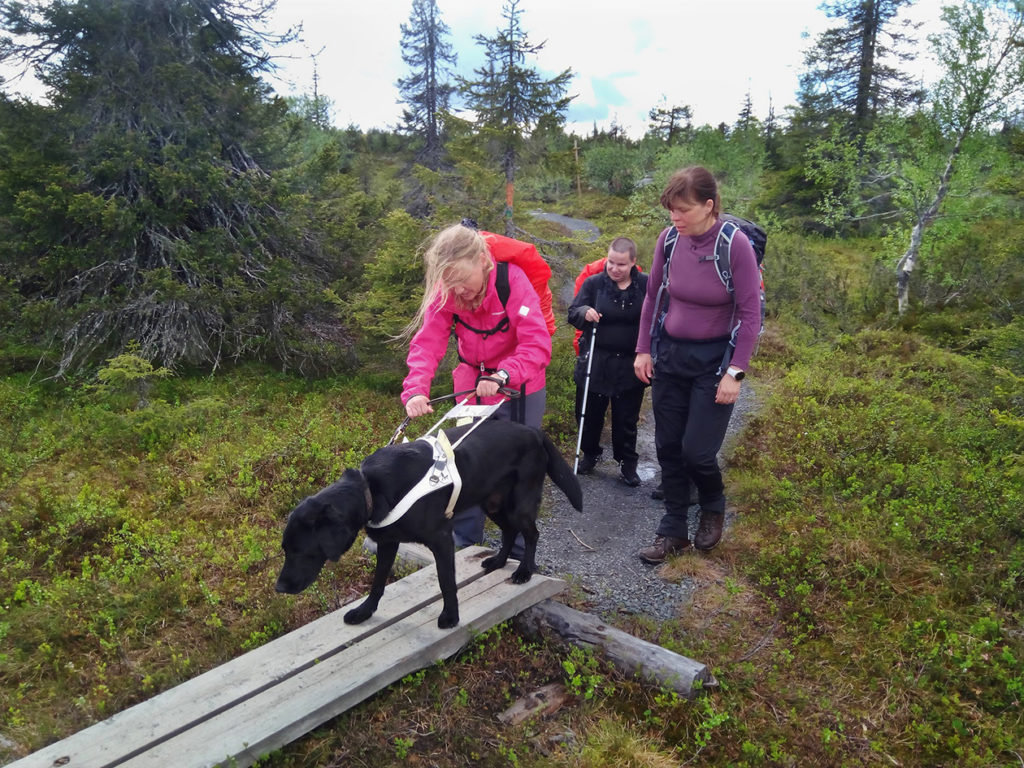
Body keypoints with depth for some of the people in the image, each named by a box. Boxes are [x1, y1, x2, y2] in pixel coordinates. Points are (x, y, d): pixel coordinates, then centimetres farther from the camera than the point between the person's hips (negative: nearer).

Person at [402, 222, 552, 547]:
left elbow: (537, 345, -30)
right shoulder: (444, 292, -14)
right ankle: (464, 545, 25)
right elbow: (427, 344, -21)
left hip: (520, 390, -3)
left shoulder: (513, 280, -25)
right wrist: (415, 390, -39)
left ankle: (518, 551, 21)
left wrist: (502, 376, -46)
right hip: (471, 388, 3)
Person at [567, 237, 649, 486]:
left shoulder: (646, 285, -5)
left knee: (626, 419, 11)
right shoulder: (594, 283, -3)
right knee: (588, 413, 12)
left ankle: (628, 463, 28)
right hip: (595, 361, 1)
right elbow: (573, 313, -1)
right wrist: (585, 313, -24)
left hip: (630, 365, -1)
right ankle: (590, 454, 36)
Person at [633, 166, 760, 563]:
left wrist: (735, 373, -15)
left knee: (697, 449, -4)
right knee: (667, 446, 8)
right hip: (669, 355, 4)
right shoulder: (668, 239, -5)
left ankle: (713, 510, 29)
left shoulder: (735, 245, -17)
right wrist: (643, 350, 5)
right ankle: (673, 531, 23)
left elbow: (750, 314, -13)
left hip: (713, 360, -4)